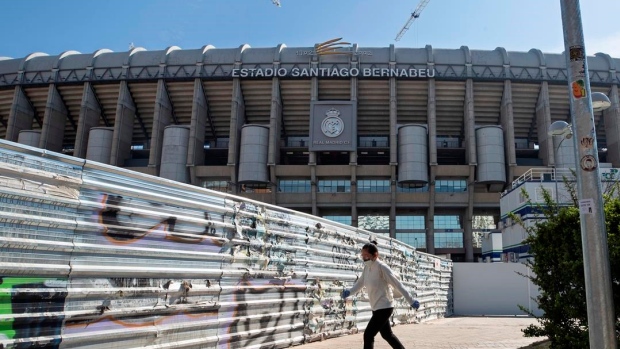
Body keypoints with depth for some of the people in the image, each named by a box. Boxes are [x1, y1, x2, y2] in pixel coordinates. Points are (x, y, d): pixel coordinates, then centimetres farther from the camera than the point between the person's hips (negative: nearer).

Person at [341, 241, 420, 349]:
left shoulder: (381, 267, -19)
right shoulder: (367, 267, 4)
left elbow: (397, 284, -17)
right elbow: (360, 283, 11)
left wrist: (411, 301, -15)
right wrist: (349, 292, -5)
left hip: (384, 307, -9)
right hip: (376, 307, 9)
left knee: (368, 335, -9)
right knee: (387, 335, 22)